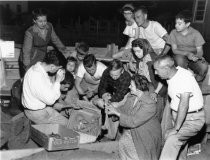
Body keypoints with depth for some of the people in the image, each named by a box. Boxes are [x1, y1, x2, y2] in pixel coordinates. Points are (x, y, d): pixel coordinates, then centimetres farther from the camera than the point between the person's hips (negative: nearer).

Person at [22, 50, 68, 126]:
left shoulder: (39, 67, -3)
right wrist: (57, 80, -21)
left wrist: (58, 80, -9)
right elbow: (50, 100, -26)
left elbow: (49, 88, 8)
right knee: (66, 124, -7)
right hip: (35, 112, -9)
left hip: (41, 105, 9)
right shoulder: (36, 76, -32)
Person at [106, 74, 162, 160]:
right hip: (131, 130, 6)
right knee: (123, 142, -8)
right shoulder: (131, 96, -5)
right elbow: (124, 109, 12)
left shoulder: (150, 104, -27)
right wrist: (113, 110, -6)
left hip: (146, 134, -6)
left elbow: (133, 122, -29)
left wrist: (116, 112, -25)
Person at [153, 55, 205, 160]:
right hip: (180, 117, 8)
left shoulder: (185, 77, -23)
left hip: (192, 119, -8)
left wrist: (176, 128, -26)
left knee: (172, 139, -24)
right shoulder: (171, 76, 3)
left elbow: (184, 104, -27)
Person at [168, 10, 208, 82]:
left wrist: (196, 56, -36)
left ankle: (196, 83, -2)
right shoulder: (173, 33, -9)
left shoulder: (196, 33, -11)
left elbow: (200, 51, -10)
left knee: (204, 66, -30)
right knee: (180, 60, -37)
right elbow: (174, 50, -8)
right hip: (180, 55, 0)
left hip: (193, 57, 0)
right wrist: (187, 53, -26)